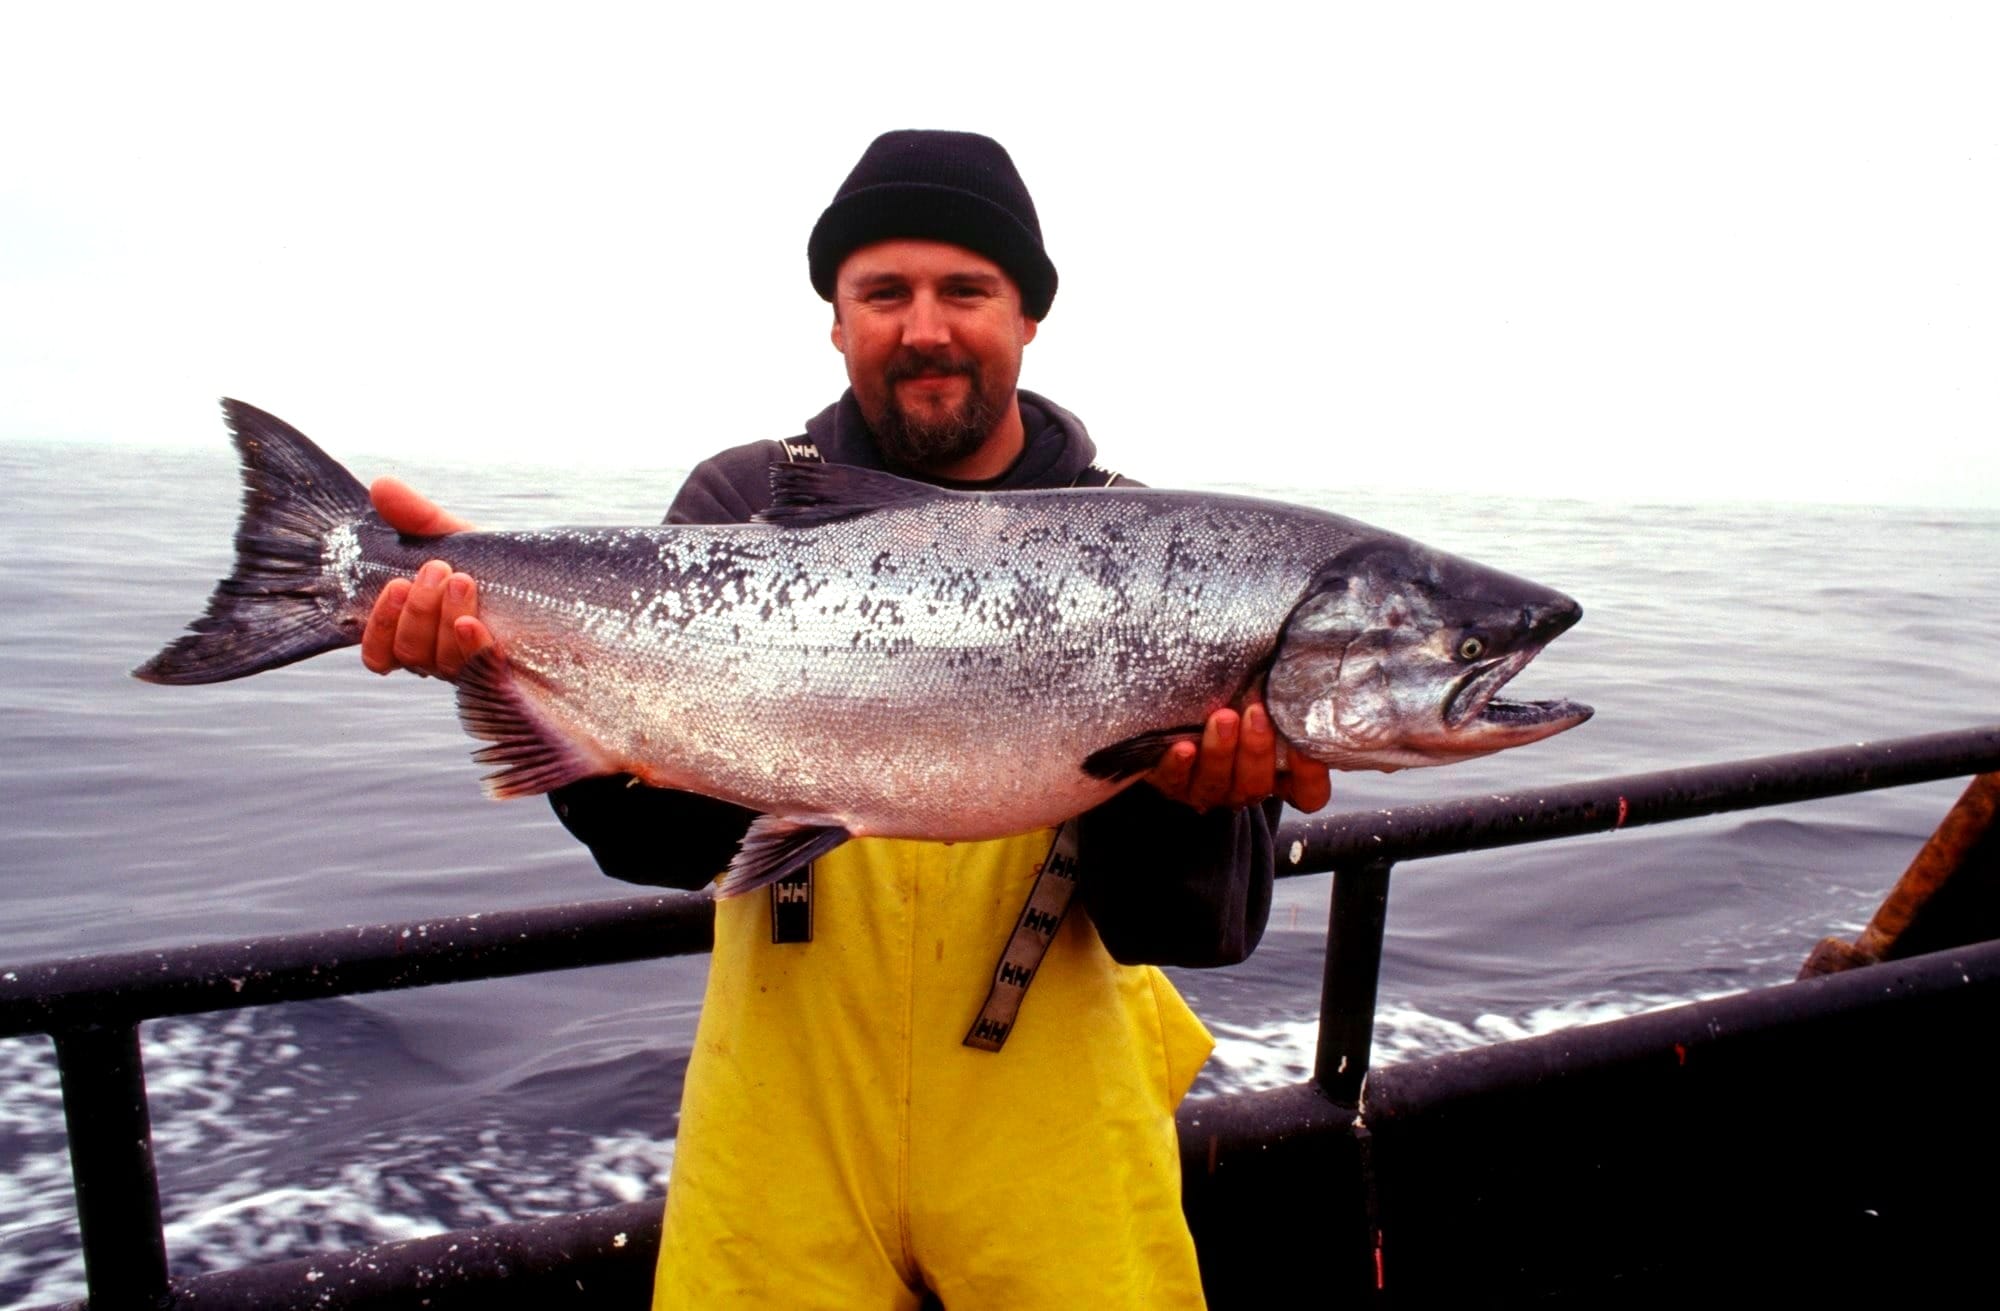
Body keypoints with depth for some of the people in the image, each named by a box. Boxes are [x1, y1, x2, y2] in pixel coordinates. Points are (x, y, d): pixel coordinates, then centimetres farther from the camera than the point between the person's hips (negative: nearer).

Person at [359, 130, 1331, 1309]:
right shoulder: (744, 507, -3)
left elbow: (1189, 931, -9)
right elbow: (673, 839, -13)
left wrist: (1188, 795, -30)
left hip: (1053, 1123, 0)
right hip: (791, 1119, 1)